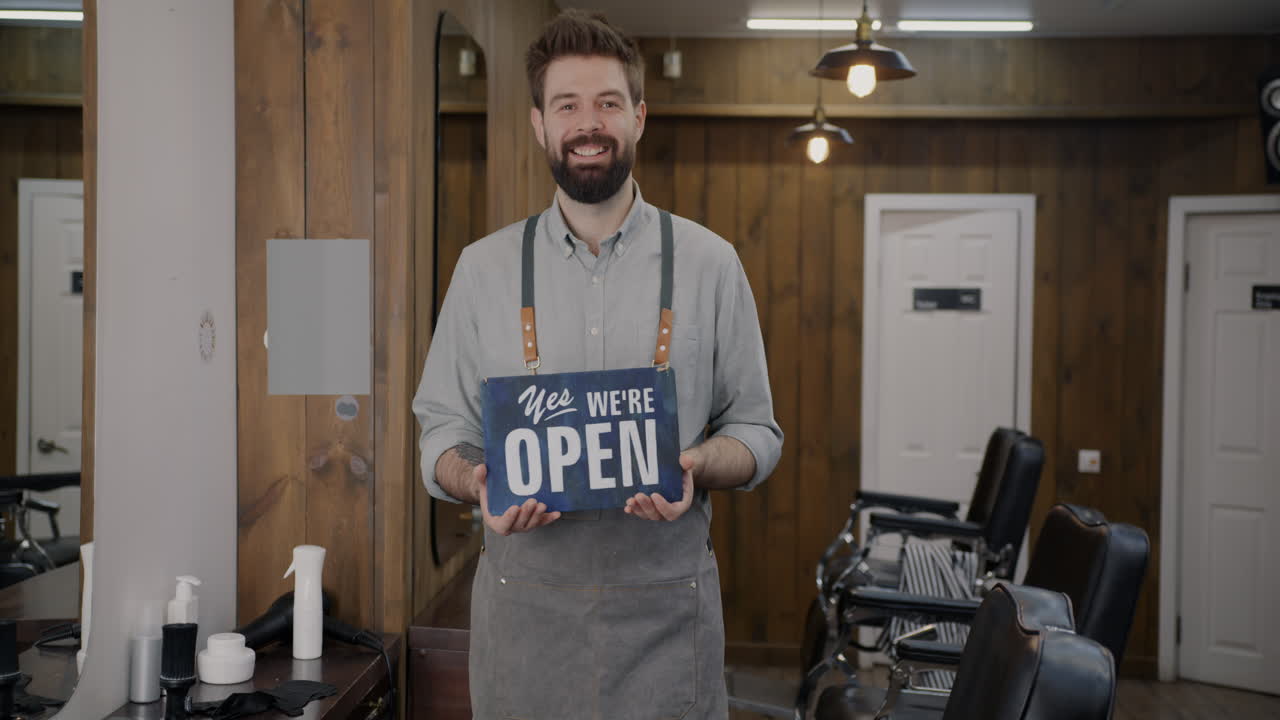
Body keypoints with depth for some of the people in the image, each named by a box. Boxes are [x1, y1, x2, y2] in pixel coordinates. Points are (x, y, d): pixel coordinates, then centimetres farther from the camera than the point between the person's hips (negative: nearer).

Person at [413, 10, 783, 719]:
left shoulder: (709, 263, 1)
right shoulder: (483, 268, 4)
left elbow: (756, 432, 4)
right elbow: (443, 433, 7)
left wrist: (695, 466, -16)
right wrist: (478, 482, -15)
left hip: (666, 604, 0)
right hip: (523, 601, 1)